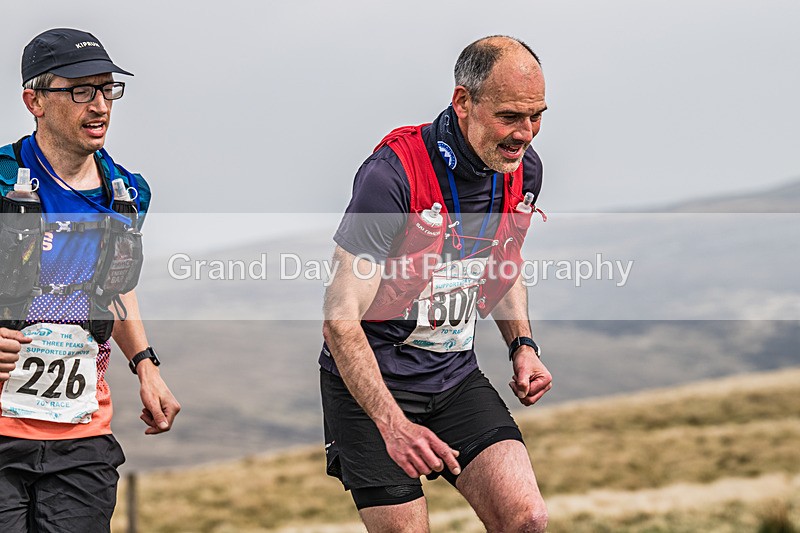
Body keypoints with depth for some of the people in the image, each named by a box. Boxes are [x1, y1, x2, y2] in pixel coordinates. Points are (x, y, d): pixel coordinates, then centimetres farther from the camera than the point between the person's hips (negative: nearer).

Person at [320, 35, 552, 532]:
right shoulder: (393, 174, -23)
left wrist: (523, 346, 4)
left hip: (456, 377, 5)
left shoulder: (525, 169, -1)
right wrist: (393, 424, -33)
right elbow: (340, 321, -24)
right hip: (372, 383, -5)